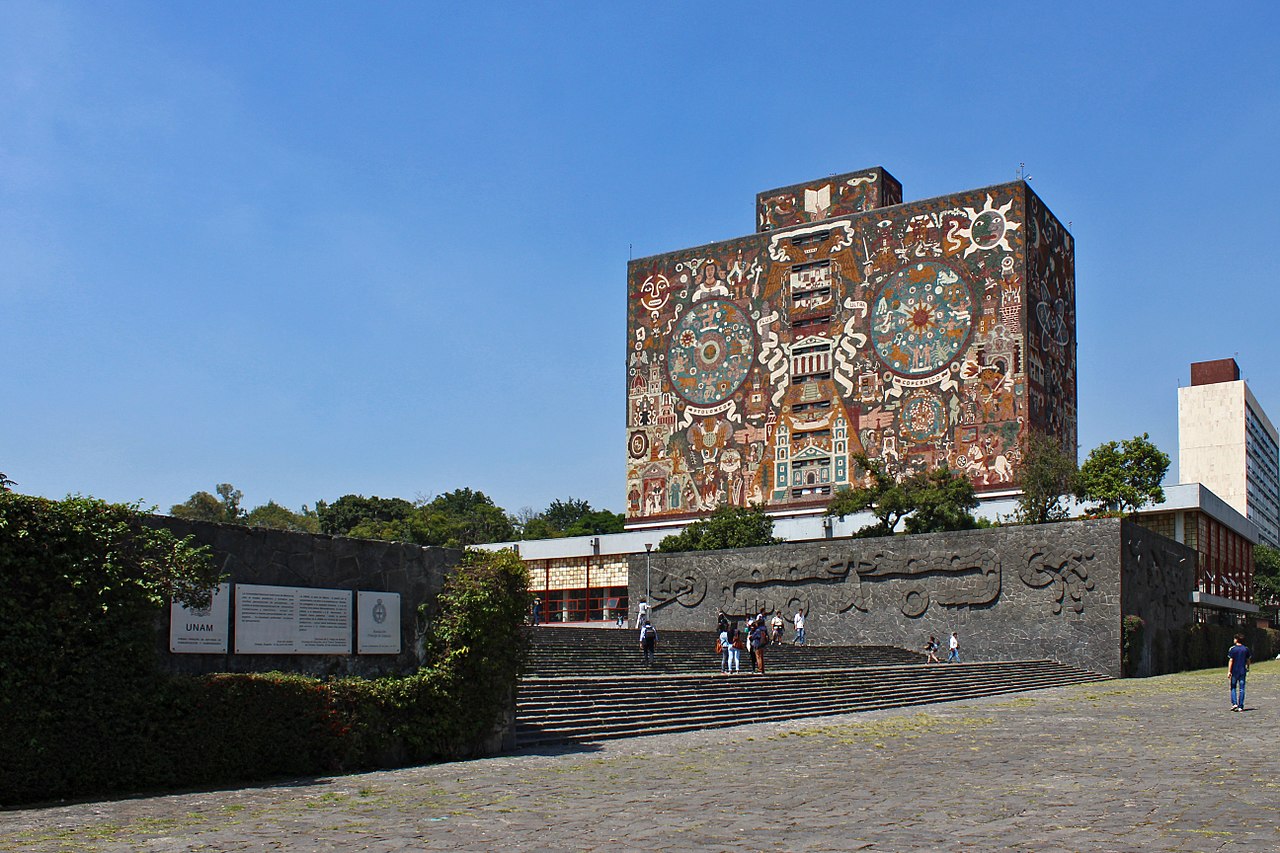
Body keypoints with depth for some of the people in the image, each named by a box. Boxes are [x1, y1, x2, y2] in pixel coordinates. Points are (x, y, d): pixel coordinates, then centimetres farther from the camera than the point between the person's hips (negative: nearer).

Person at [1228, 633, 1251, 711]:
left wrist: (1229, 671, -7)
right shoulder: (1246, 649, 2)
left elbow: (1231, 660, -9)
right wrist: (1247, 668, 24)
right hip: (1243, 671, 2)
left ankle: (1234, 703, -5)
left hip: (1234, 671, -2)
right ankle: (1240, 706, 5)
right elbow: (1248, 660, 7)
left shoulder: (1232, 649, -7)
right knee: (1241, 689, 5)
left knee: (1233, 688, 11)